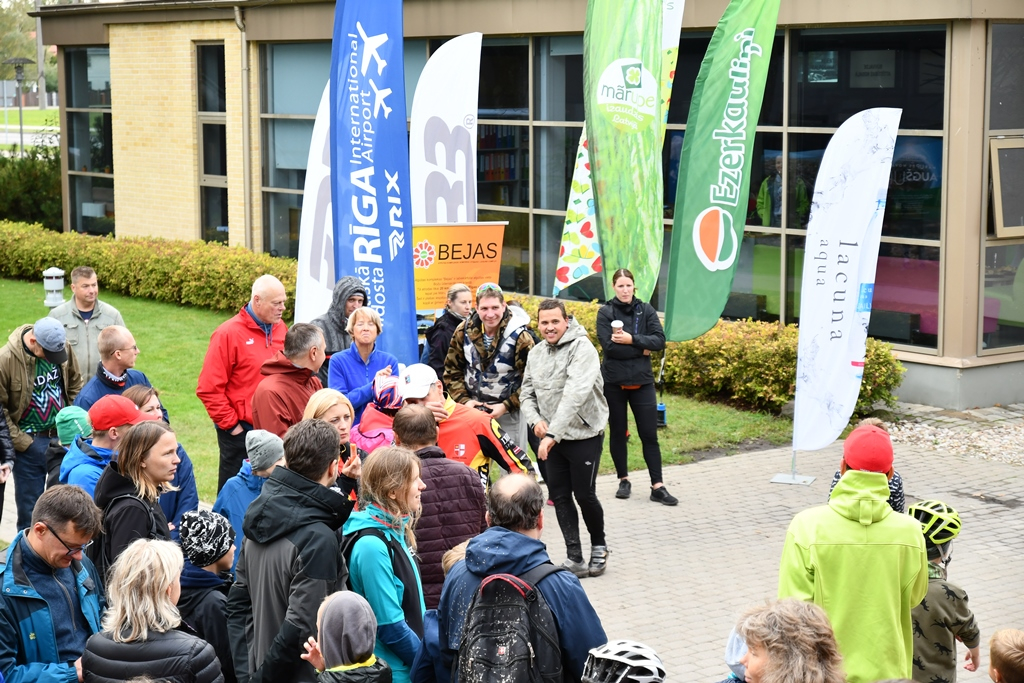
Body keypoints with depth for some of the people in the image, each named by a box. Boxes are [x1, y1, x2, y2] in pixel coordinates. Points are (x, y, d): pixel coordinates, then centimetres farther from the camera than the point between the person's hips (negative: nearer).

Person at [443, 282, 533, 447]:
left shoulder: (519, 337, -15)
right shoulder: (464, 331, -5)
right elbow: (452, 371, 4)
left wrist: (506, 406, -18)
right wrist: (464, 400, -9)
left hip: (509, 413, -3)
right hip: (473, 409, 3)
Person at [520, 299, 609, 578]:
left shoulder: (582, 349, -18)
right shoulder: (536, 353, 5)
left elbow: (574, 395, -29)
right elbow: (527, 393, 12)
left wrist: (552, 434, -34)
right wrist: (536, 420, -9)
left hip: (585, 435, -6)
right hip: (553, 437, 6)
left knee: (584, 494, -1)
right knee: (559, 495, 4)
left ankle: (599, 546, 24)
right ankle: (575, 558, 10)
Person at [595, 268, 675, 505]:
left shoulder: (646, 310, 4)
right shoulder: (605, 312, -3)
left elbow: (659, 341, -7)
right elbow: (609, 346, -15)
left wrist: (631, 339, -18)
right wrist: (641, 349, -13)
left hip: (642, 381, 1)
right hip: (614, 382, -1)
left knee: (649, 434, -1)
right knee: (617, 432, 9)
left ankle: (657, 486, 0)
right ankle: (623, 480, 22)